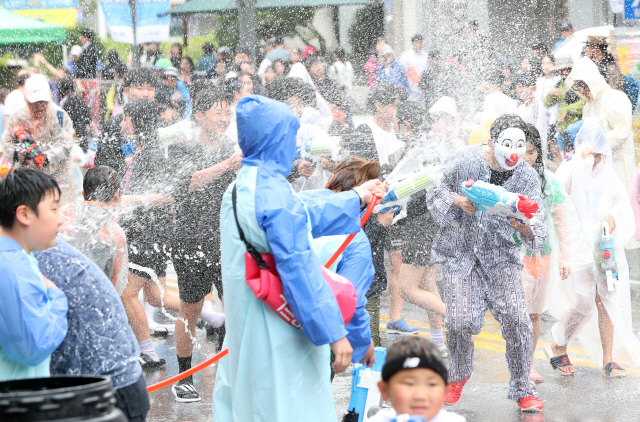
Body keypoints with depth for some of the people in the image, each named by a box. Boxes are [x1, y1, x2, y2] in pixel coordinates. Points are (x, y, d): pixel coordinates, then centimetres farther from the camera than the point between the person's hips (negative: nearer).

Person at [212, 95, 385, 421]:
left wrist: (357, 197, 33)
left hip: (243, 328, 9)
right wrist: (334, 333, -20)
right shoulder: (275, 195, -21)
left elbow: (303, 216, 22)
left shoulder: (238, 189, 9)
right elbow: (300, 271, -23)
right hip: (279, 332, -9)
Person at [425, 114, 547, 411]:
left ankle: (522, 389, 4)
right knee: (461, 323, -12)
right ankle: (459, 375, 21)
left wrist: (524, 228, -34)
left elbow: (537, 231, -10)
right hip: (459, 251, -1)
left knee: (517, 320, -15)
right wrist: (458, 202, -21)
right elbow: (435, 195, 0)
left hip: (500, 256, 1)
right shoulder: (467, 161, -12)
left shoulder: (527, 177, -7)